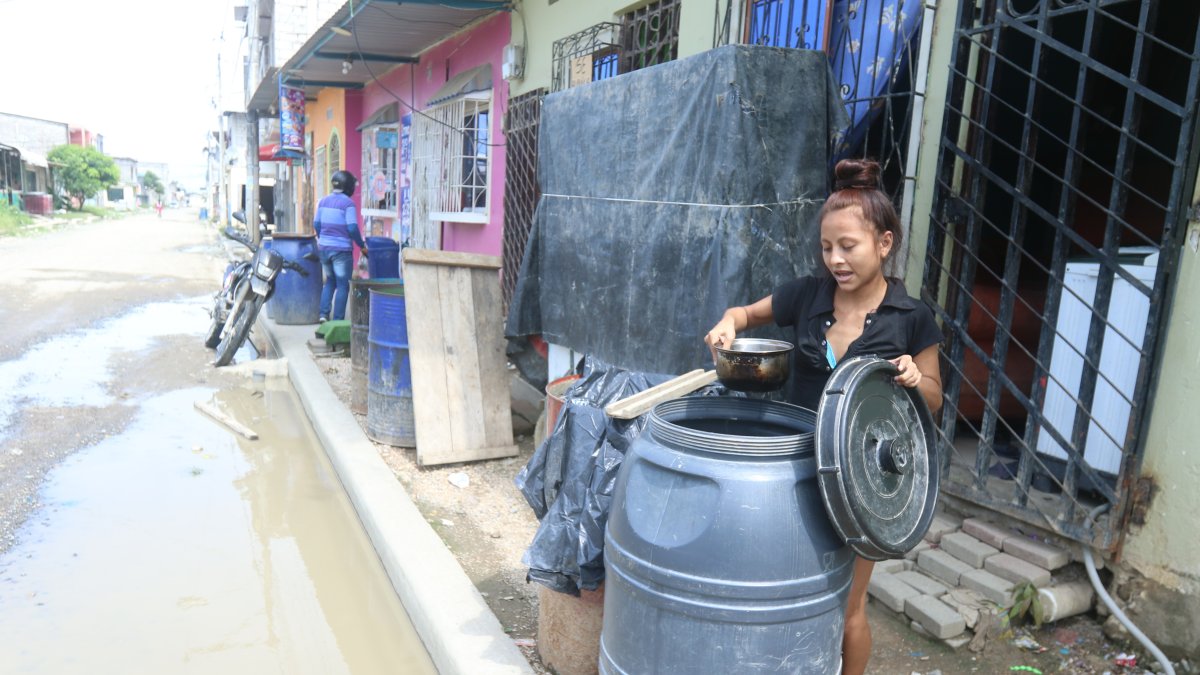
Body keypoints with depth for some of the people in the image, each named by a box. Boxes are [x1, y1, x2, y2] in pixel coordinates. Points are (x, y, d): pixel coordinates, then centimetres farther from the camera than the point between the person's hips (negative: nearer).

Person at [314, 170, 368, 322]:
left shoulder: (323, 201, 8)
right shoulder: (347, 203, -11)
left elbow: (316, 224, 11)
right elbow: (352, 228, -15)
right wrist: (362, 245, -4)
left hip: (324, 247, 6)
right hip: (341, 249, -6)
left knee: (329, 281, 20)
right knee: (342, 285, 3)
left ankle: (324, 314, 12)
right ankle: (337, 320, 3)